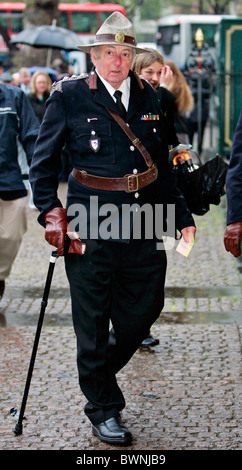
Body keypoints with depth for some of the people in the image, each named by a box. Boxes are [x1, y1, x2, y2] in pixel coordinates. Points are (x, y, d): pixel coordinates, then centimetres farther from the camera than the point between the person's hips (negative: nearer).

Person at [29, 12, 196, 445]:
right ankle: (102, 409, 19)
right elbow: (43, 162, 2)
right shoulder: (69, 96, -2)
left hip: (142, 225, 4)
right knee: (93, 320, 3)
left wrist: (181, 216, 14)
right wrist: (52, 214, -7)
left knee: (144, 309, 9)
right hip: (90, 224, -4)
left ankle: (101, 372, 36)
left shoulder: (147, 97, 10)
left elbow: (161, 164, 17)